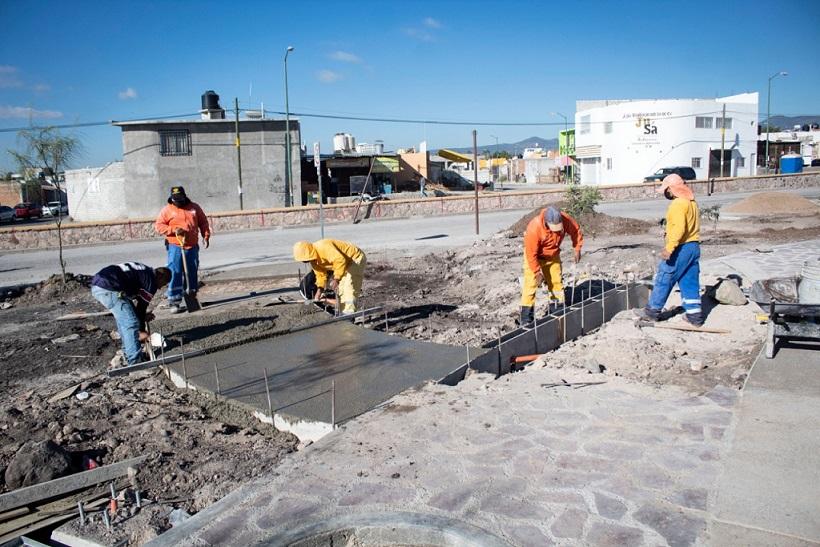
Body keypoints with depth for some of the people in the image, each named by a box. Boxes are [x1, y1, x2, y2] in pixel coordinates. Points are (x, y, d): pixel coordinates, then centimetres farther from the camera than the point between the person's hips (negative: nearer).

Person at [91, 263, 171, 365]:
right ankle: (135, 361, 3)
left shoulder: (143, 271, 26)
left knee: (123, 318, 24)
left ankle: (129, 353, 34)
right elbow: (142, 305, 3)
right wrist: (141, 331, 15)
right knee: (131, 323, -3)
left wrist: (143, 315, 29)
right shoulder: (151, 282, 0)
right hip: (109, 289, -11)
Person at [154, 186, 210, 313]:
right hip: (175, 247, -3)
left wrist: (206, 235, 1)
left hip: (192, 247, 3)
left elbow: (203, 222, 14)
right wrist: (173, 229, -15)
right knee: (175, 274, -7)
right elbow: (158, 225, -1)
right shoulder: (167, 210, 0)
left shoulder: (194, 207, 7)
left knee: (192, 273, 11)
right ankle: (174, 302, -4)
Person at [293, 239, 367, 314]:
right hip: (347, 263, 10)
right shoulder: (314, 259, -1)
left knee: (349, 287, -17)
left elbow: (340, 260, -40)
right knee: (340, 288, 11)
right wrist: (319, 290, -7)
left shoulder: (323, 247, -32)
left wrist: (336, 279, -40)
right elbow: (321, 274, 4)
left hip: (356, 259, -10)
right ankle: (343, 311, 18)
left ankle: (349, 312, -17)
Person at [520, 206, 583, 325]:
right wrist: (537, 272, -22)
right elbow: (531, 253, -28)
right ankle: (526, 318, -8)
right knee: (531, 284, -10)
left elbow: (576, 231, -3)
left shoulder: (566, 219, -26)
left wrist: (577, 249, -4)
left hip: (553, 256, 5)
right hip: (534, 256, -4)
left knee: (556, 283, 10)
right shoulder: (534, 228, -38)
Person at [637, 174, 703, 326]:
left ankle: (653, 311, 11)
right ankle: (694, 315, 14)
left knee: (663, 280, 2)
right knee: (690, 283, 12)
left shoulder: (678, 204, -17)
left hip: (681, 249, -9)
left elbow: (679, 228, -27)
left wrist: (669, 248, -30)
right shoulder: (692, 201, 13)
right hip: (694, 246, 9)